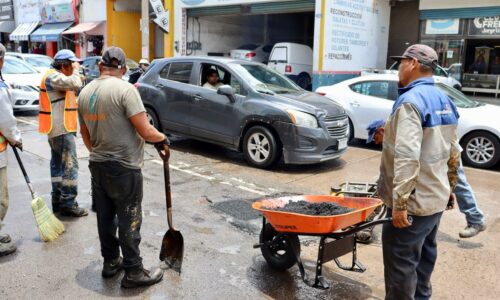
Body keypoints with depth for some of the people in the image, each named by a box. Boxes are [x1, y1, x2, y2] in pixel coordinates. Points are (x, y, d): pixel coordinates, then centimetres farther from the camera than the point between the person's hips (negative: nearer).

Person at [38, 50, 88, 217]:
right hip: (61, 129, -11)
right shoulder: (53, 76, -15)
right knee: (69, 165, -10)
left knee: (58, 164, 13)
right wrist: (76, 71, -12)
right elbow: (76, 84, -29)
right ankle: (68, 203, -8)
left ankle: (58, 200, 20)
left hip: (59, 128, 11)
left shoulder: (57, 76, 18)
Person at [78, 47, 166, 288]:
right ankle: (134, 272, 12)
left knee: (105, 218, 17)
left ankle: (110, 262, 30)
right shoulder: (125, 89, -16)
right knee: (129, 221, 2)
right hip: (124, 168, -7)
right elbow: (146, 132, -20)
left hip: (97, 166, 7)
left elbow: (85, 133, 17)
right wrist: (162, 138, 0)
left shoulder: (85, 93, 6)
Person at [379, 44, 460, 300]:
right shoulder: (444, 101, 10)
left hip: (413, 202, -10)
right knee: (424, 254, 23)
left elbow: (407, 158, -28)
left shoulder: (411, 100, -20)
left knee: (401, 264, 0)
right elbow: (454, 152, 16)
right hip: (436, 197, 10)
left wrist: (399, 202, -26)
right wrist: (450, 187, 24)